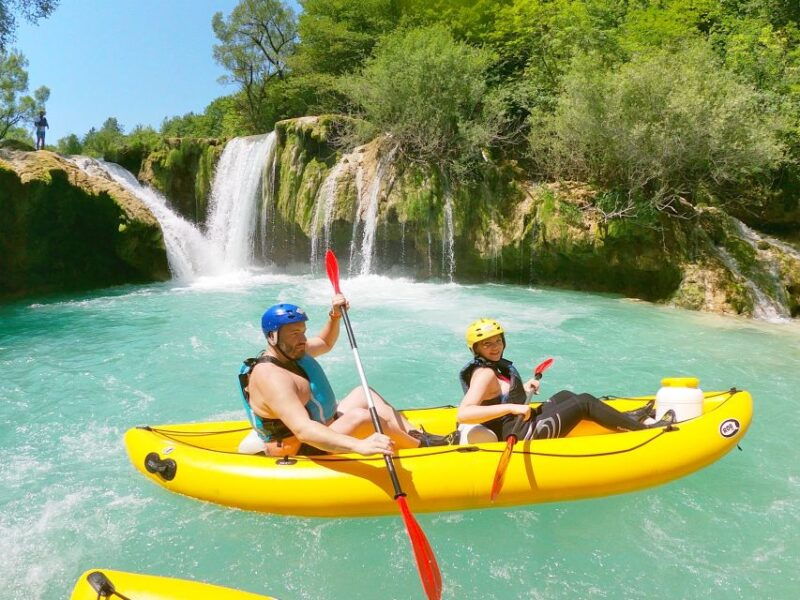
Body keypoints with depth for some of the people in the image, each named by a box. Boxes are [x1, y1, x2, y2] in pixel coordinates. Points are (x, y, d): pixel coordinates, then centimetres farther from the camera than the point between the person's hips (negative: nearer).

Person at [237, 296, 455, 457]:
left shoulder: (290, 352, 3)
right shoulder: (271, 377, -28)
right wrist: (358, 445, -53)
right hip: (302, 454, -11)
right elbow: (303, 430, -42)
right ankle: (423, 446, -6)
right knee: (359, 417, -27)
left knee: (363, 394, 13)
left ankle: (416, 436, 7)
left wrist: (335, 316, 6)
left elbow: (325, 343, 25)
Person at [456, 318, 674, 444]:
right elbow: (463, 414, -37)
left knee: (564, 396, 23)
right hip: (521, 436, -10)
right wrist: (512, 408, -40)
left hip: (520, 427, 10)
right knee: (585, 401, -5)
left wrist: (523, 389, 9)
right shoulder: (484, 373, -23)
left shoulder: (495, 365, 7)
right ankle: (644, 430, 10)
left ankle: (624, 418, 32)